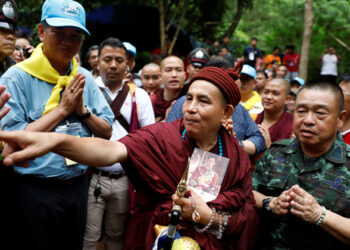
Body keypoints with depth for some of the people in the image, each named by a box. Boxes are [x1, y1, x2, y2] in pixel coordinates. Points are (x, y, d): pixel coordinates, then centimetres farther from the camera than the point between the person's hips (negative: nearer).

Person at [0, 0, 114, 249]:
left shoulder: (85, 79, 4)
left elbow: (107, 132, 7)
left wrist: (82, 110, -12)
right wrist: (62, 109, -17)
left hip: (77, 188, 5)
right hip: (35, 191, -5)